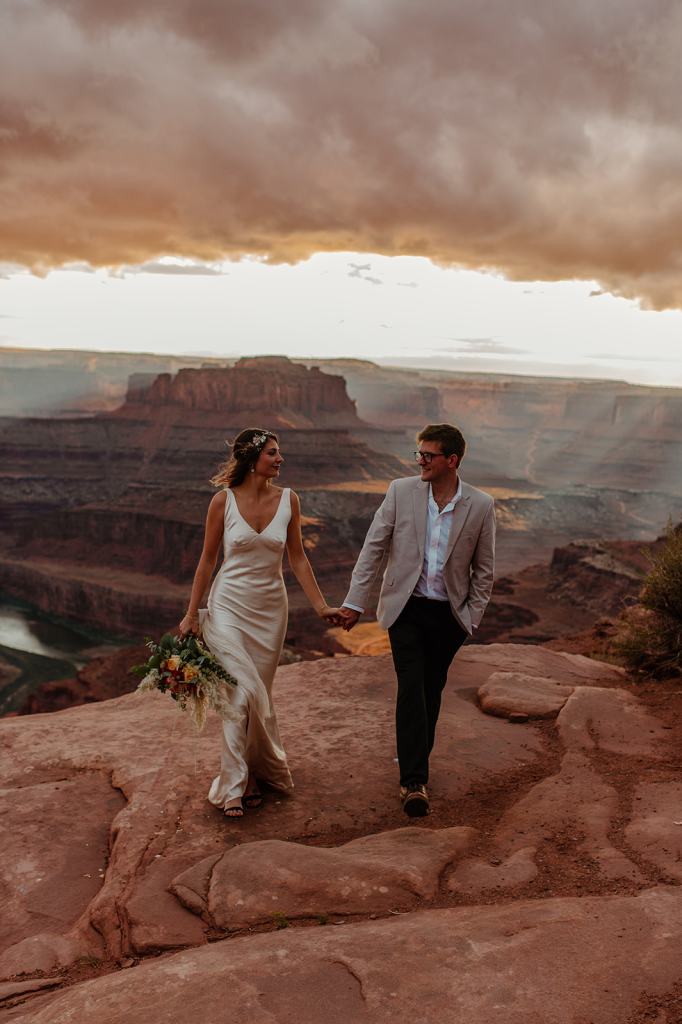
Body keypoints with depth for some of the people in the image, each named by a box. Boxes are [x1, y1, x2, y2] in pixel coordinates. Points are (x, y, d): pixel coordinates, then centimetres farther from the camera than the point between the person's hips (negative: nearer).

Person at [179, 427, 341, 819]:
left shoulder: (288, 499, -2)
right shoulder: (224, 500, -8)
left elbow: (297, 557, 4)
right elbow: (208, 559, -1)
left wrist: (321, 605, -2)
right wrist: (192, 614, 0)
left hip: (270, 609, 3)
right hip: (229, 606, -3)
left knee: (258, 694, 9)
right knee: (244, 692, -12)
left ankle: (250, 775, 26)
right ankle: (236, 783, 4)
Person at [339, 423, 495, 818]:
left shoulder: (481, 505, -6)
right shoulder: (401, 491, -7)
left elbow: (484, 569, 3)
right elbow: (373, 548, -2)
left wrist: (472, 618, 1)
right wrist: (355, 601, -4)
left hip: (449, 614, 1)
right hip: (406, 608, -1)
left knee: (431, 691, 13)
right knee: (411, 688, -10)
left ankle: (415, 759, 34)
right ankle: (415, 781, -8)